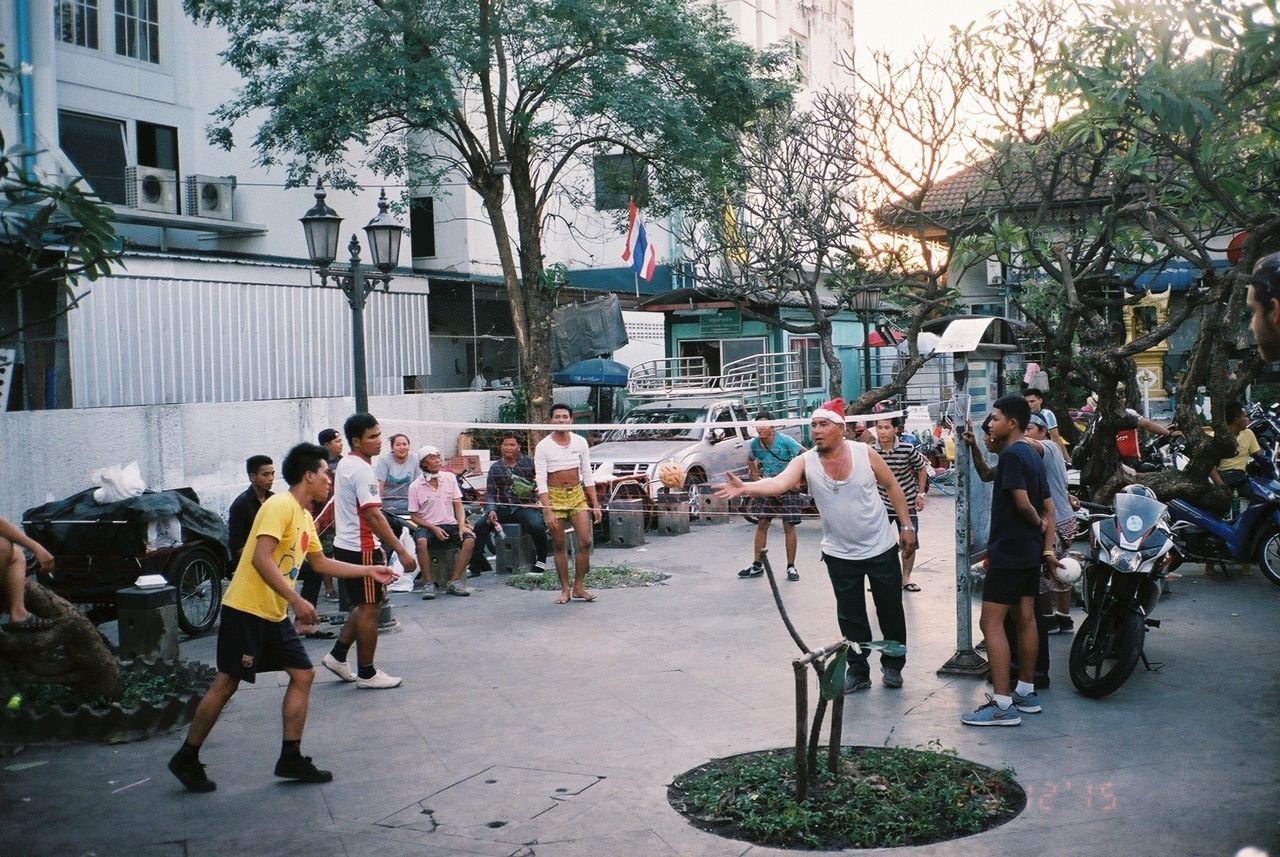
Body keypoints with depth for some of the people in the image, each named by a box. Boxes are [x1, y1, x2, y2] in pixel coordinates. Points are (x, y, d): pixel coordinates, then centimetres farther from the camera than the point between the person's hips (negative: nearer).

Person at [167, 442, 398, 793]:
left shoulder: (304, 515, 14)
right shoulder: (280, 506, -15)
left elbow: (321, 562, 27)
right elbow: (261, 560, -25)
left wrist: (368, 571, 24)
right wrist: (297, 601, -27)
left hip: (274, 615, 9)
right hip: (245, 610, -9)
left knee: (303, 675, 4)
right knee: (226, 684, -2)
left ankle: (291, 758, 10)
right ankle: (186, 759, 13)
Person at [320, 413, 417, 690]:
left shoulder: (346, 464, 12)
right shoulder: (361, 469, -19)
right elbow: (373, 516, -24)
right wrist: (401, 551, -25)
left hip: (345, 546, 10)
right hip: (360, 549, -10)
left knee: (366, 605, 19)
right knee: (369, 608, 0)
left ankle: (338, 655, 21)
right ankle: (366, 674, 8)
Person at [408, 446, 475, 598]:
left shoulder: (450, 478, 7)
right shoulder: (415, 487, -1)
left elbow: (458, 505, 6)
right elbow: (414, 516, 1)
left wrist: (462, 525, -11)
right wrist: (433, 528, -13)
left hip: (450, 524, 2)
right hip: (427, 526, -2)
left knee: (470, 539, -27)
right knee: (421, 542, -37)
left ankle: (454, 582, -20)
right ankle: (429, 584, -24)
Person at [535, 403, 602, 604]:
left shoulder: (580, 442, 4)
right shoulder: (543, 446, -7)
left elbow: (587, 474, 9)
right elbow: (541, 481, -9)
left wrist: (595, 504, 5)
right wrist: (547, 511, -17)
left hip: (577, 494, 3)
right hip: (554, 496, -3)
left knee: (585, 542, -6)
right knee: (559, 546, 2)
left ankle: (579, 588, 6)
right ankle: (565, 590, 12)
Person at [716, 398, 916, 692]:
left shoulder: (864, 453, -11)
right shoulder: (805, 462, -11)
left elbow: (892, 486, 1)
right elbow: (778, 483, -29)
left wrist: (906, 526, 1)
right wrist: (744, 488, -47)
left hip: (881, 548, 0)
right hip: (840, 554, 1)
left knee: (890, 611, 11)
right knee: (850, 617, 8)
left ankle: (893, 665, 30)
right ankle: (857, 671, 24)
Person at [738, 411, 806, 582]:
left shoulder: (785, 441, -17)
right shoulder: (755, 444, -2)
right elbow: (750, 461, 19)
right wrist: (757, 477, 8)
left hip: (788, 487, -5)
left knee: (789, 526, -3)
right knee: (761, 524, 4)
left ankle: (791, 567, 6)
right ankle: (756, 565, 11)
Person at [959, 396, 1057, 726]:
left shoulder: (1011, 455, -16)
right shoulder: (1030, 455, 14)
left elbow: (1022, 502, -22)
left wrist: (1038, 523, -5)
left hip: (1008, 551, -10)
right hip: (1030, 551, 10)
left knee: (991, 623, -10)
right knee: (1025, 619, 14)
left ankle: (1002, 705, -12)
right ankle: (1026, 693, 22)